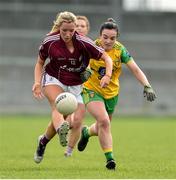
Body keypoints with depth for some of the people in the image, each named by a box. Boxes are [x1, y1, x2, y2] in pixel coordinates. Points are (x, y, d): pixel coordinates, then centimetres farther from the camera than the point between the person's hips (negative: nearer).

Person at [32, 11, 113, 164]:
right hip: (53, 79, -2)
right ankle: (61, 129, -60)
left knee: (77, 121, -8)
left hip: (76, 85, 2)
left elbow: (107, 58, -12)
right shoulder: (50, 42, -13)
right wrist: (37, 82, -11)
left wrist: (107, 75, -30)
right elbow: (40, 63, 4)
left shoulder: (84, 43, -17)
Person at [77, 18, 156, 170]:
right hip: (92, 89, -3)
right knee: (103, 121, -26)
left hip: (111, 93, 3)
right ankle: (109, 158, -17)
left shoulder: (120, 50, -14)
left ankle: (86, 132, 52)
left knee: (101, 129, 16)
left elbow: (135, 69, -17)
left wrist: (147, 86, -31)